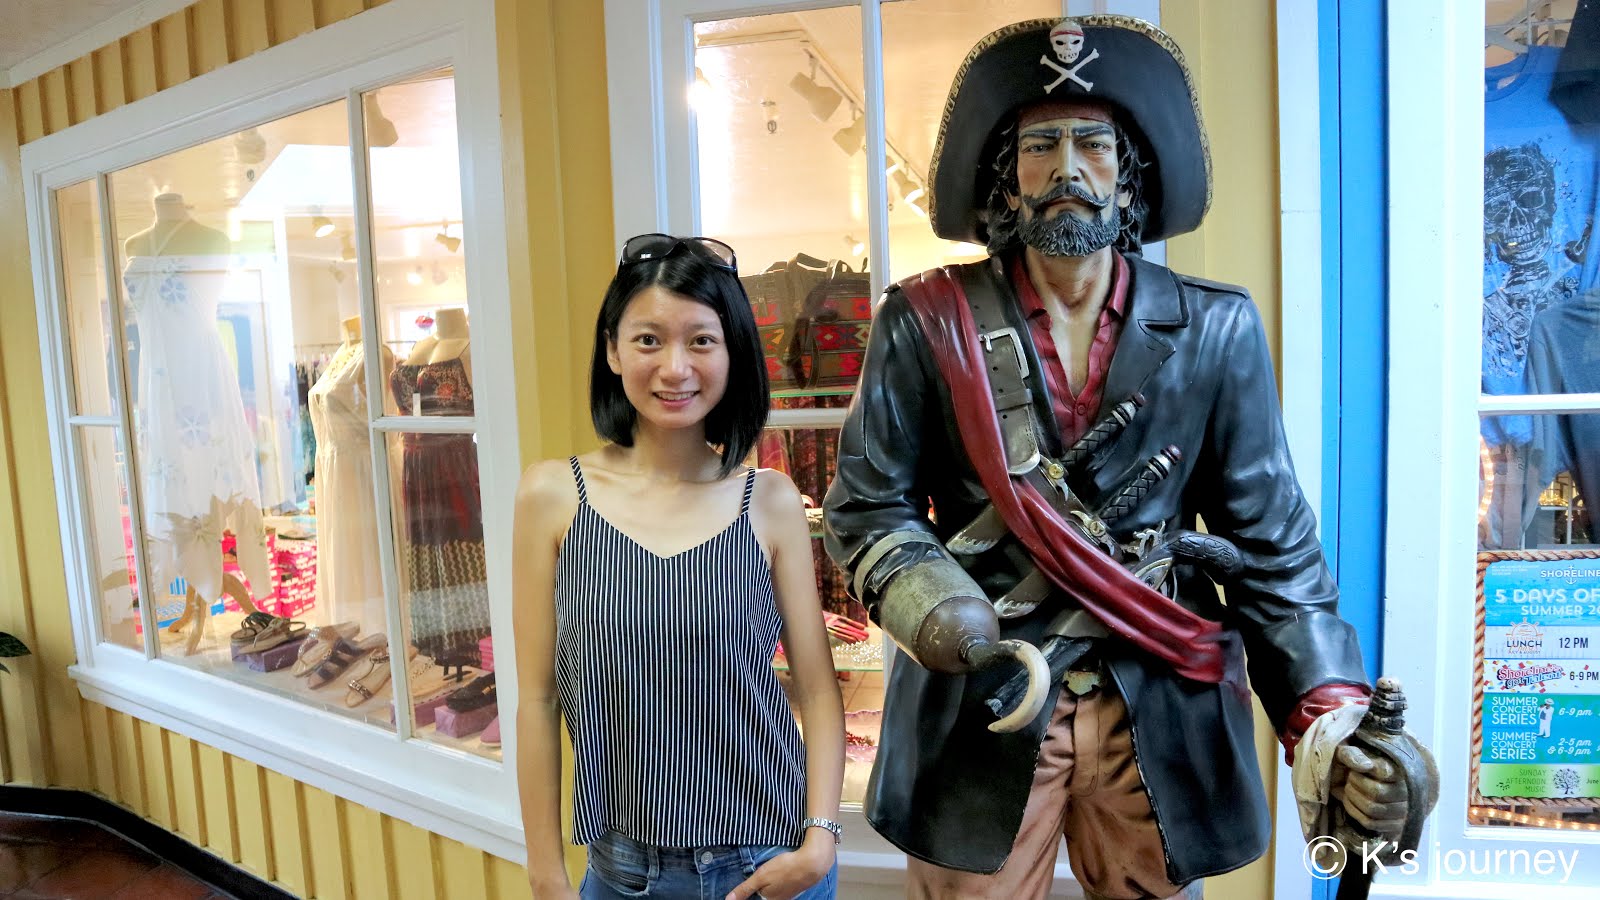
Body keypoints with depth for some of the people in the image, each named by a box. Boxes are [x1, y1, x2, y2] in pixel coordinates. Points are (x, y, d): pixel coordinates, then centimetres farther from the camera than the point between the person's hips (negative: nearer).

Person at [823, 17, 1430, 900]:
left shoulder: (1215, 330, -1)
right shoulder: (927, 323, -5)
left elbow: (1272, 541, 0)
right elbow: (866, 504, -3)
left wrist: (1335, 715, -9)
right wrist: (929, 605, -22)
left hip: (1160, 711, 2)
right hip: (978, 702, -1)